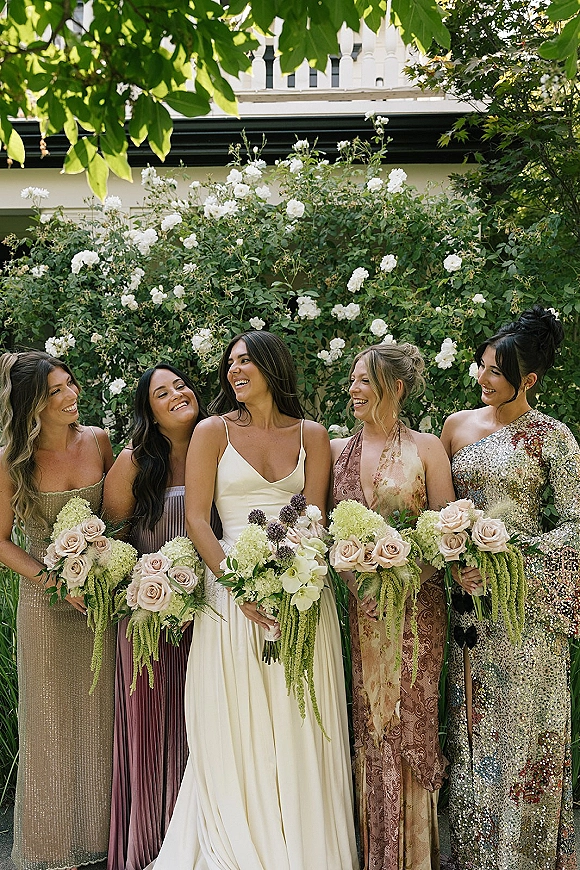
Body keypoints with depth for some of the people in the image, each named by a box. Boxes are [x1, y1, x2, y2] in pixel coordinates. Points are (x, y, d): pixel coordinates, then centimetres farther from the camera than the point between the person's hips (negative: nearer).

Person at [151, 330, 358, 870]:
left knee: (299, 727, 7)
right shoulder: (213, 431, 4)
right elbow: (196, 519, -3)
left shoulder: (311, 435, 9)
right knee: (236, 728, 3)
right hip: (232, 586, -1)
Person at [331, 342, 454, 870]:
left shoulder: (426, 448, -1)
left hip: (415, 605, -3)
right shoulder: (337, 450, 8)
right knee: (366, 723, 7)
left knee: (410, 722, 5)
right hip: (359, 606, 3)